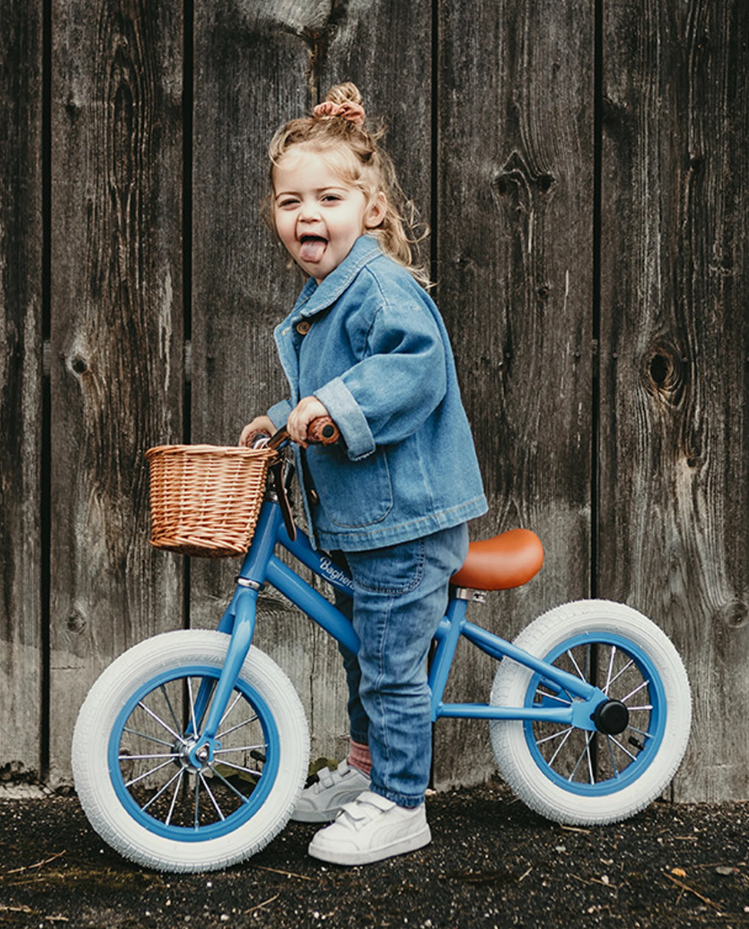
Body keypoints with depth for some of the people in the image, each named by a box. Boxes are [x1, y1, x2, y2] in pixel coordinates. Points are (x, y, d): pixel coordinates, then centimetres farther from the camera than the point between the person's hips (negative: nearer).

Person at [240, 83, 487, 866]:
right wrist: (283, 418, 17)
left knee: (390, 663, -1)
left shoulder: (382, 286, -19)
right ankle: (366, 764, 42)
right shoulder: (320, 297, 13)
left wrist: (335, 404, -37)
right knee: (361, 649, 24)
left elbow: (416, 362, -33)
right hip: (359, 515, 10)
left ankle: (398, 805, 14)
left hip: (407, 515, -10)